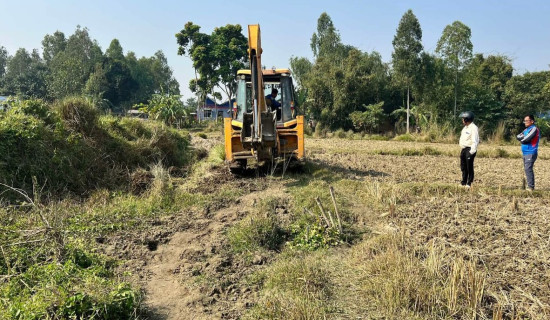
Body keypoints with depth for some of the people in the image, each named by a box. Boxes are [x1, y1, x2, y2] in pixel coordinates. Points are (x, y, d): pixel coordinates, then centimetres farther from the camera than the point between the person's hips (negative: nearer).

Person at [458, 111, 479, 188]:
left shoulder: (473, 128, -14)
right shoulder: (465, 127, 17)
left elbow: (475, 141, -19)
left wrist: (472, 151, -22)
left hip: (469, 149, -9)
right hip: (464, 149, 9)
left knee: (469, 167, -3)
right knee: (463, 166, 13)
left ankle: (469, 183, 5)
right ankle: (464, 181, 21)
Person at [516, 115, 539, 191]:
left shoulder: (534, 129, -9)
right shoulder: (526, 130, 19)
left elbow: (526, 139, -18)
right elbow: (518, 136, 9)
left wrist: (522, 139, 1)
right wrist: (523, 137, -8)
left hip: (531, 153, -9)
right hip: (525, 153, 9)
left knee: (528, 169, -16)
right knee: (527, 169, 11)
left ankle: (531, 187, -16)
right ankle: (530, 186, 17)